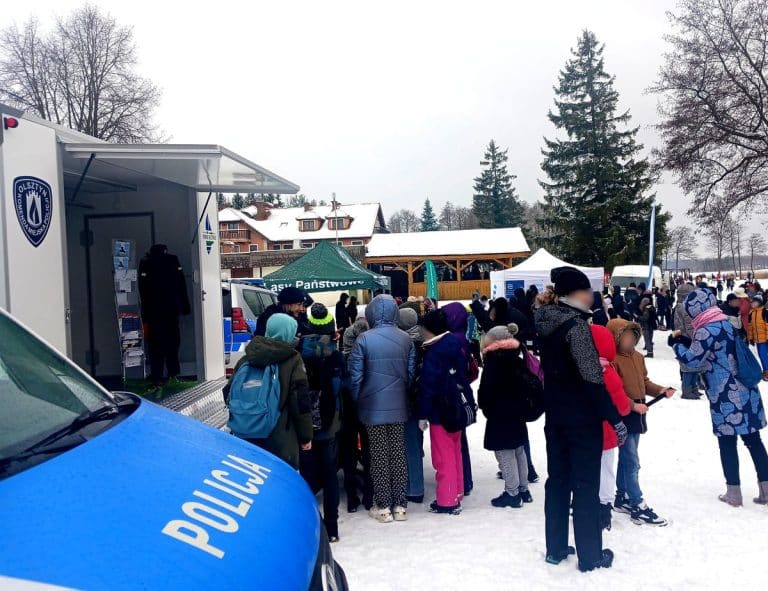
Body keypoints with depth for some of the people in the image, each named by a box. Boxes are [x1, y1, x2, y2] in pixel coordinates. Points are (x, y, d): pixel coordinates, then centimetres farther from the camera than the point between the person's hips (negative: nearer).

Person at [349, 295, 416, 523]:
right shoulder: (406, 339, -1)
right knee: (398, 454, 10)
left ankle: (383, 506, 13)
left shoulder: (364, 339, -12)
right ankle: (400, 505, 17)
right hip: (398, 406, 3)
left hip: (373, 407, -3)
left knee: (379, 456, 6)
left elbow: (355, 375, -10)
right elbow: (411, 373, 1)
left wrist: (356, 400, 5)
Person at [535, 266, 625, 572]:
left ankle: (556, 548, 26)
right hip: (583, 417, -8)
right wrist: (615, 418, -17)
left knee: (557, 479, 15)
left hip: (555, 415, 8)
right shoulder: (576, 324, -20)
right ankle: (590, 555, 15)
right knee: (586, 484, 4)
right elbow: (592, 380, -22)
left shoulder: (545, 322, 4)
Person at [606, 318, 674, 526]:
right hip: (623, 417, -9)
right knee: (632, 463, -5)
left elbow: (644, 382, 17)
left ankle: (622, 498, 29)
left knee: (626, 459, 18)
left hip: (636, 415, 9)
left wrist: (660, 390, 1)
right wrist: (632, 405, -25)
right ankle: (638, 507, 2)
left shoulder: (637, 357, 10)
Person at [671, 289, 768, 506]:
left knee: (727, 443, 4)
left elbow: (692, 360, -12)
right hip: (746, 392, 7)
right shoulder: (727, 323, 10)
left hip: (726, 397, -7)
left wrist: (677, 344, 4)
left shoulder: (706, 331, -15)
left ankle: (733, 492, 11)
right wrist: (687, 342, 14)